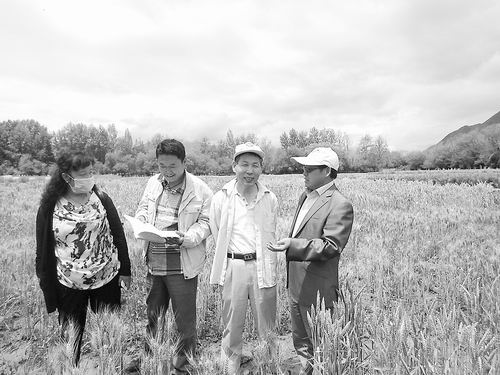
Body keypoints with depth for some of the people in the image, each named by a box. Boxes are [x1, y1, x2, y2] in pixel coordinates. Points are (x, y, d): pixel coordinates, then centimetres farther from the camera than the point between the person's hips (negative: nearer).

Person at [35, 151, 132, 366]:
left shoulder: (102, 199, -5)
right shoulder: (50, 207, -6)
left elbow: (118, 236, 0)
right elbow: (43, 250, 0)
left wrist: (125, 270, 1)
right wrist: (46, 284, 2)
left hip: (107, 279, 1)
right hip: (69, 284, 0)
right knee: (71, 334, 13)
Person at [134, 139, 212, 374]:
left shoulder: (200, 190, -9)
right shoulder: (153, 183, 7)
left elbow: (205, 223, -8)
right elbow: (143, 209, 17)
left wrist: (186, 238, -24)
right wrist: (141, 223, -4)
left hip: (182, 265, -4)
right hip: (154, 263, 5)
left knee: (185, 321, 8)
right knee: (151, 315, 20)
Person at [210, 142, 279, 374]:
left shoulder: (270, 199, 2)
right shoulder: (221, 198, -1)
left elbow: (271, 236, 11)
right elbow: (217, 236, 7)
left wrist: (267, 265, 12)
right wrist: (222, 266, 10)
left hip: (262, 266, 1)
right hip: (233, 266, 0)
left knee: (267, 324, 11)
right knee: (232, 323, 12)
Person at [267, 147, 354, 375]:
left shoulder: (340, 205, -18)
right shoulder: (305, 197, 10)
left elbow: (331, 246, -23)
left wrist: (294, 245, -32)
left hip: (317, 288, -8)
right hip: (296, 285, 9)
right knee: (300, 341, 25)